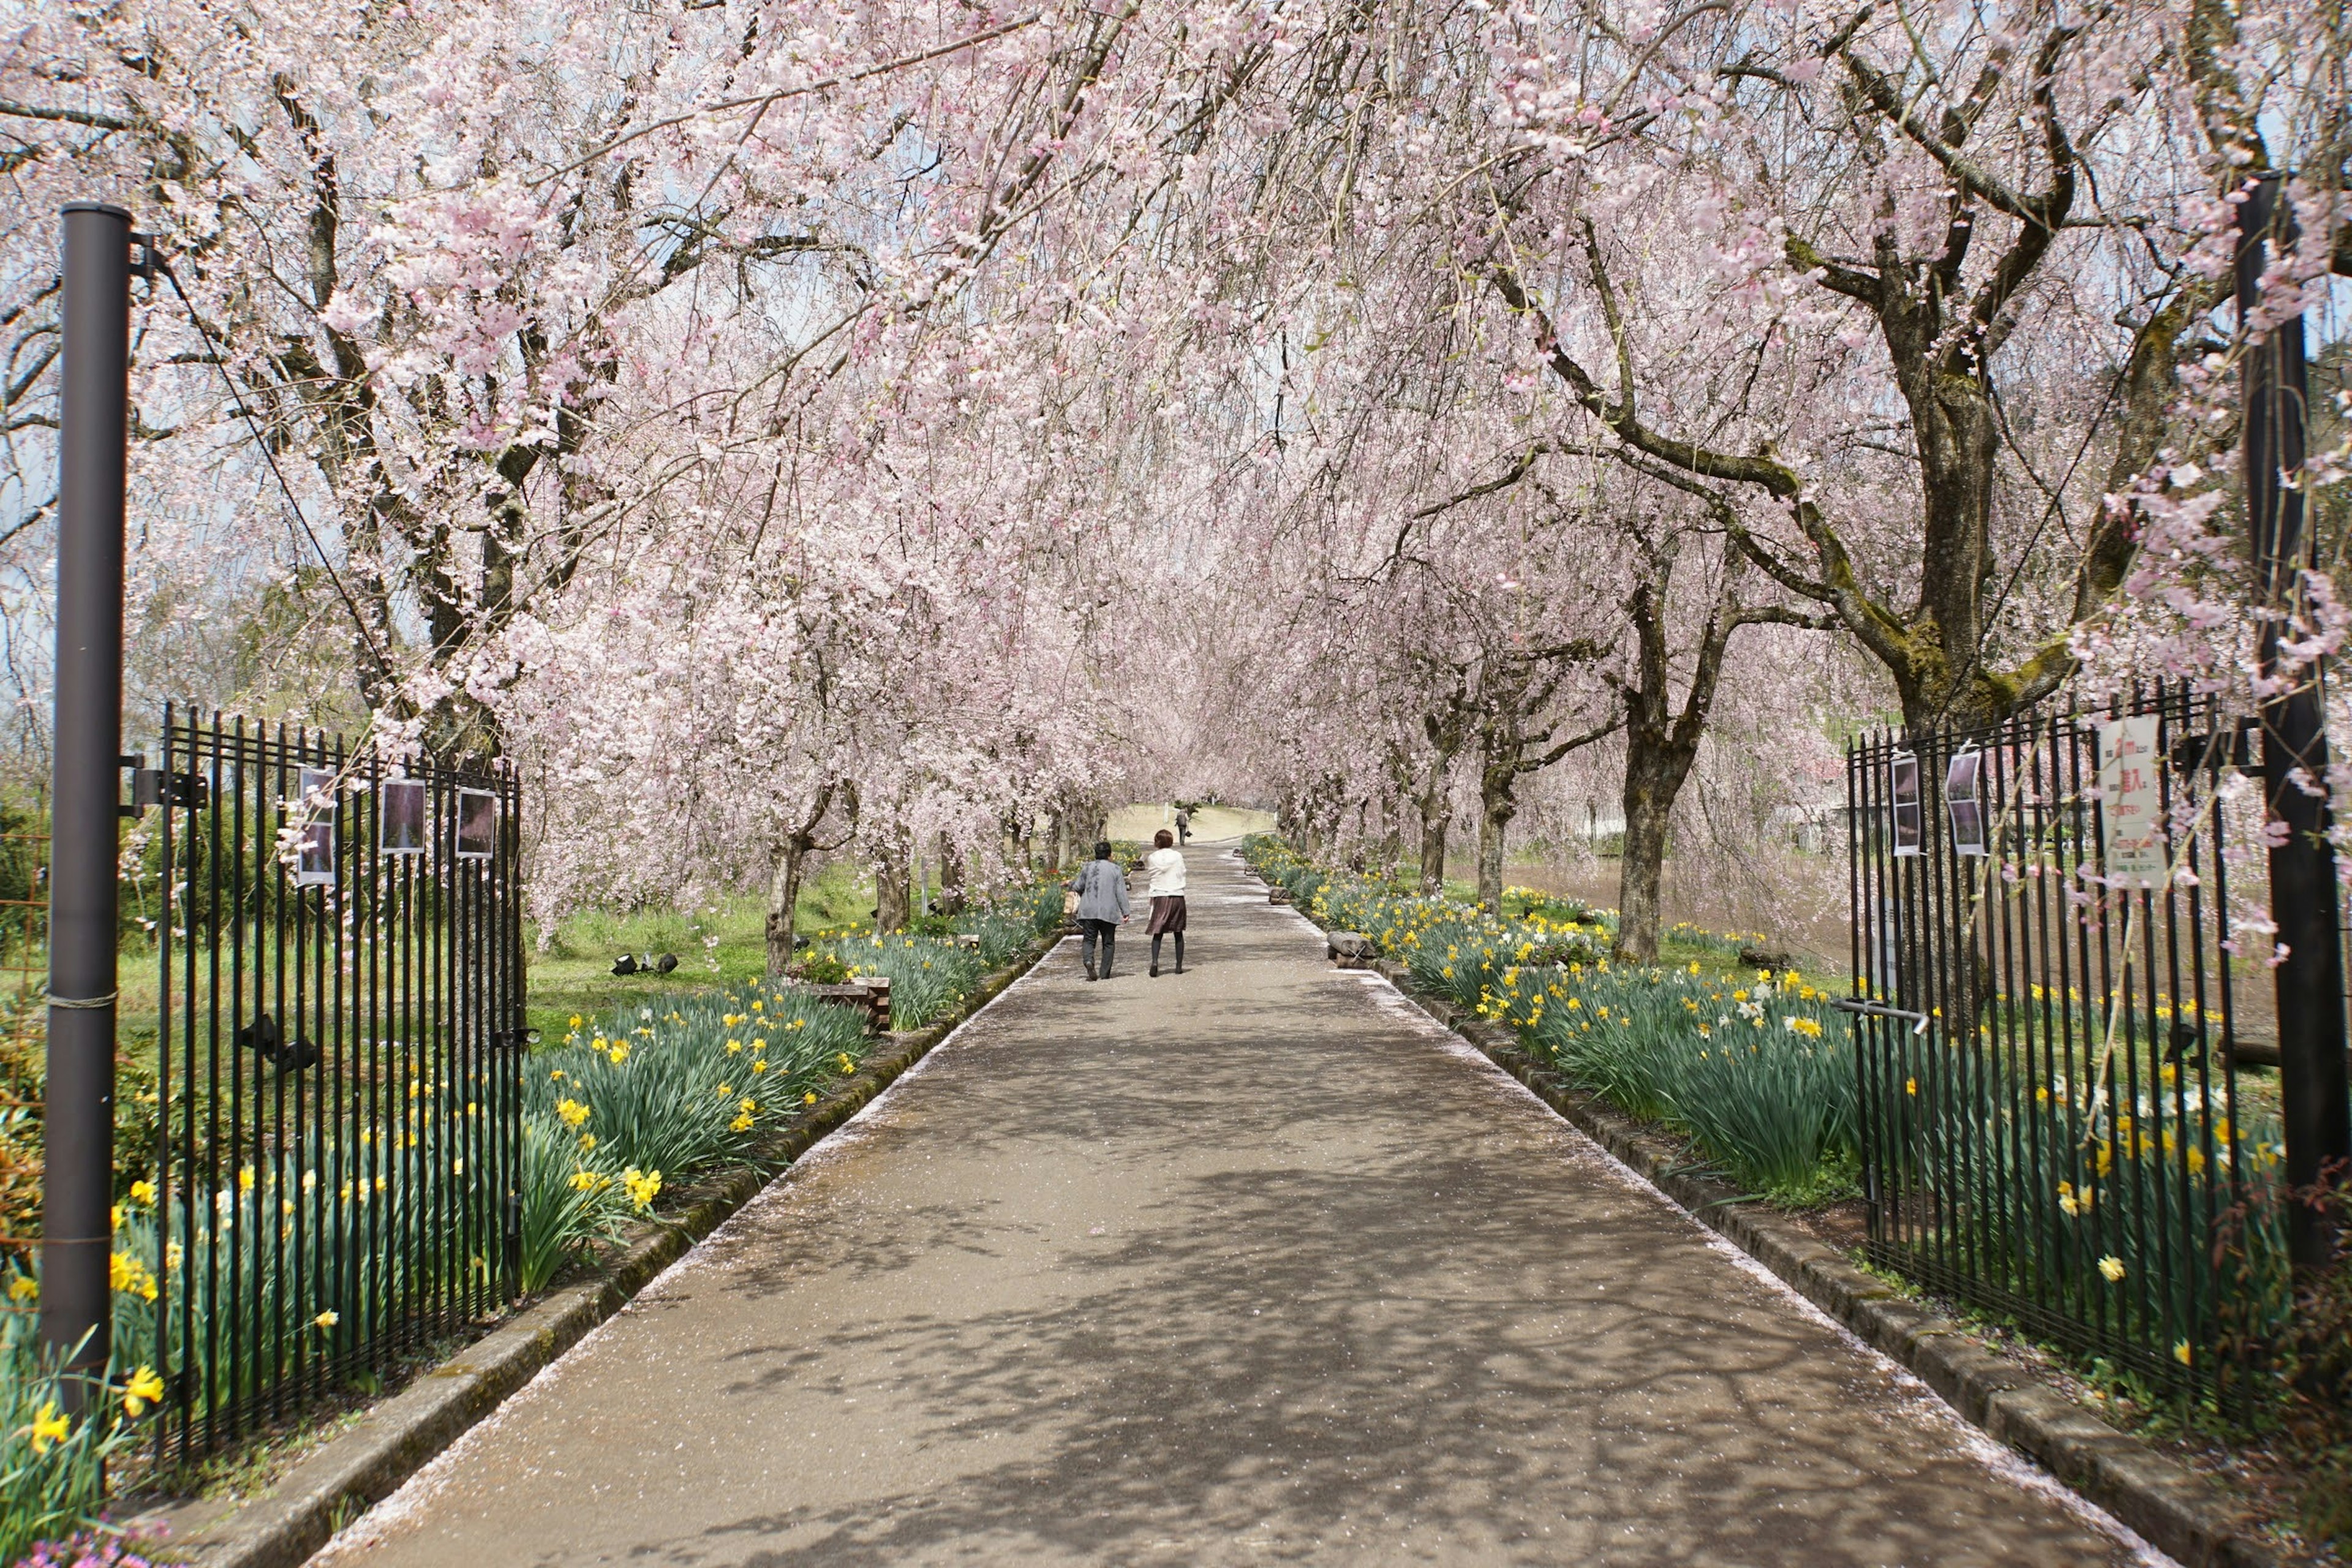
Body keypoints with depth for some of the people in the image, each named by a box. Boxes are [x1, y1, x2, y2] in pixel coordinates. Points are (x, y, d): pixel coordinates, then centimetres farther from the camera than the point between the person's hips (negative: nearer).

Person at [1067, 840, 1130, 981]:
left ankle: (1089, 960, -25)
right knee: (1108, 942, 9)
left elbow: (1078, 887, 7)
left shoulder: (1087, 867, 3)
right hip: (1108, 911, -1)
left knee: (1089, 939, 4)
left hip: (1089, 911, 1)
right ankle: (1105, 973, 6)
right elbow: (1121, 893, -2)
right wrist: (1125, 912, -2)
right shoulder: (1115, 869, 1)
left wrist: (1071, 885, 30)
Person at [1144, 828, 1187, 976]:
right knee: (1178, 933, 11)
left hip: (1159, 897, 0)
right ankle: (1179, 966, 12)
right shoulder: (1177, 856, 1)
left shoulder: (1151, 858, 0)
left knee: (1157, 933, 2)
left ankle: (1155, 961, -20)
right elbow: (1182, 875, 5)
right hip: (1177, 896, 1)